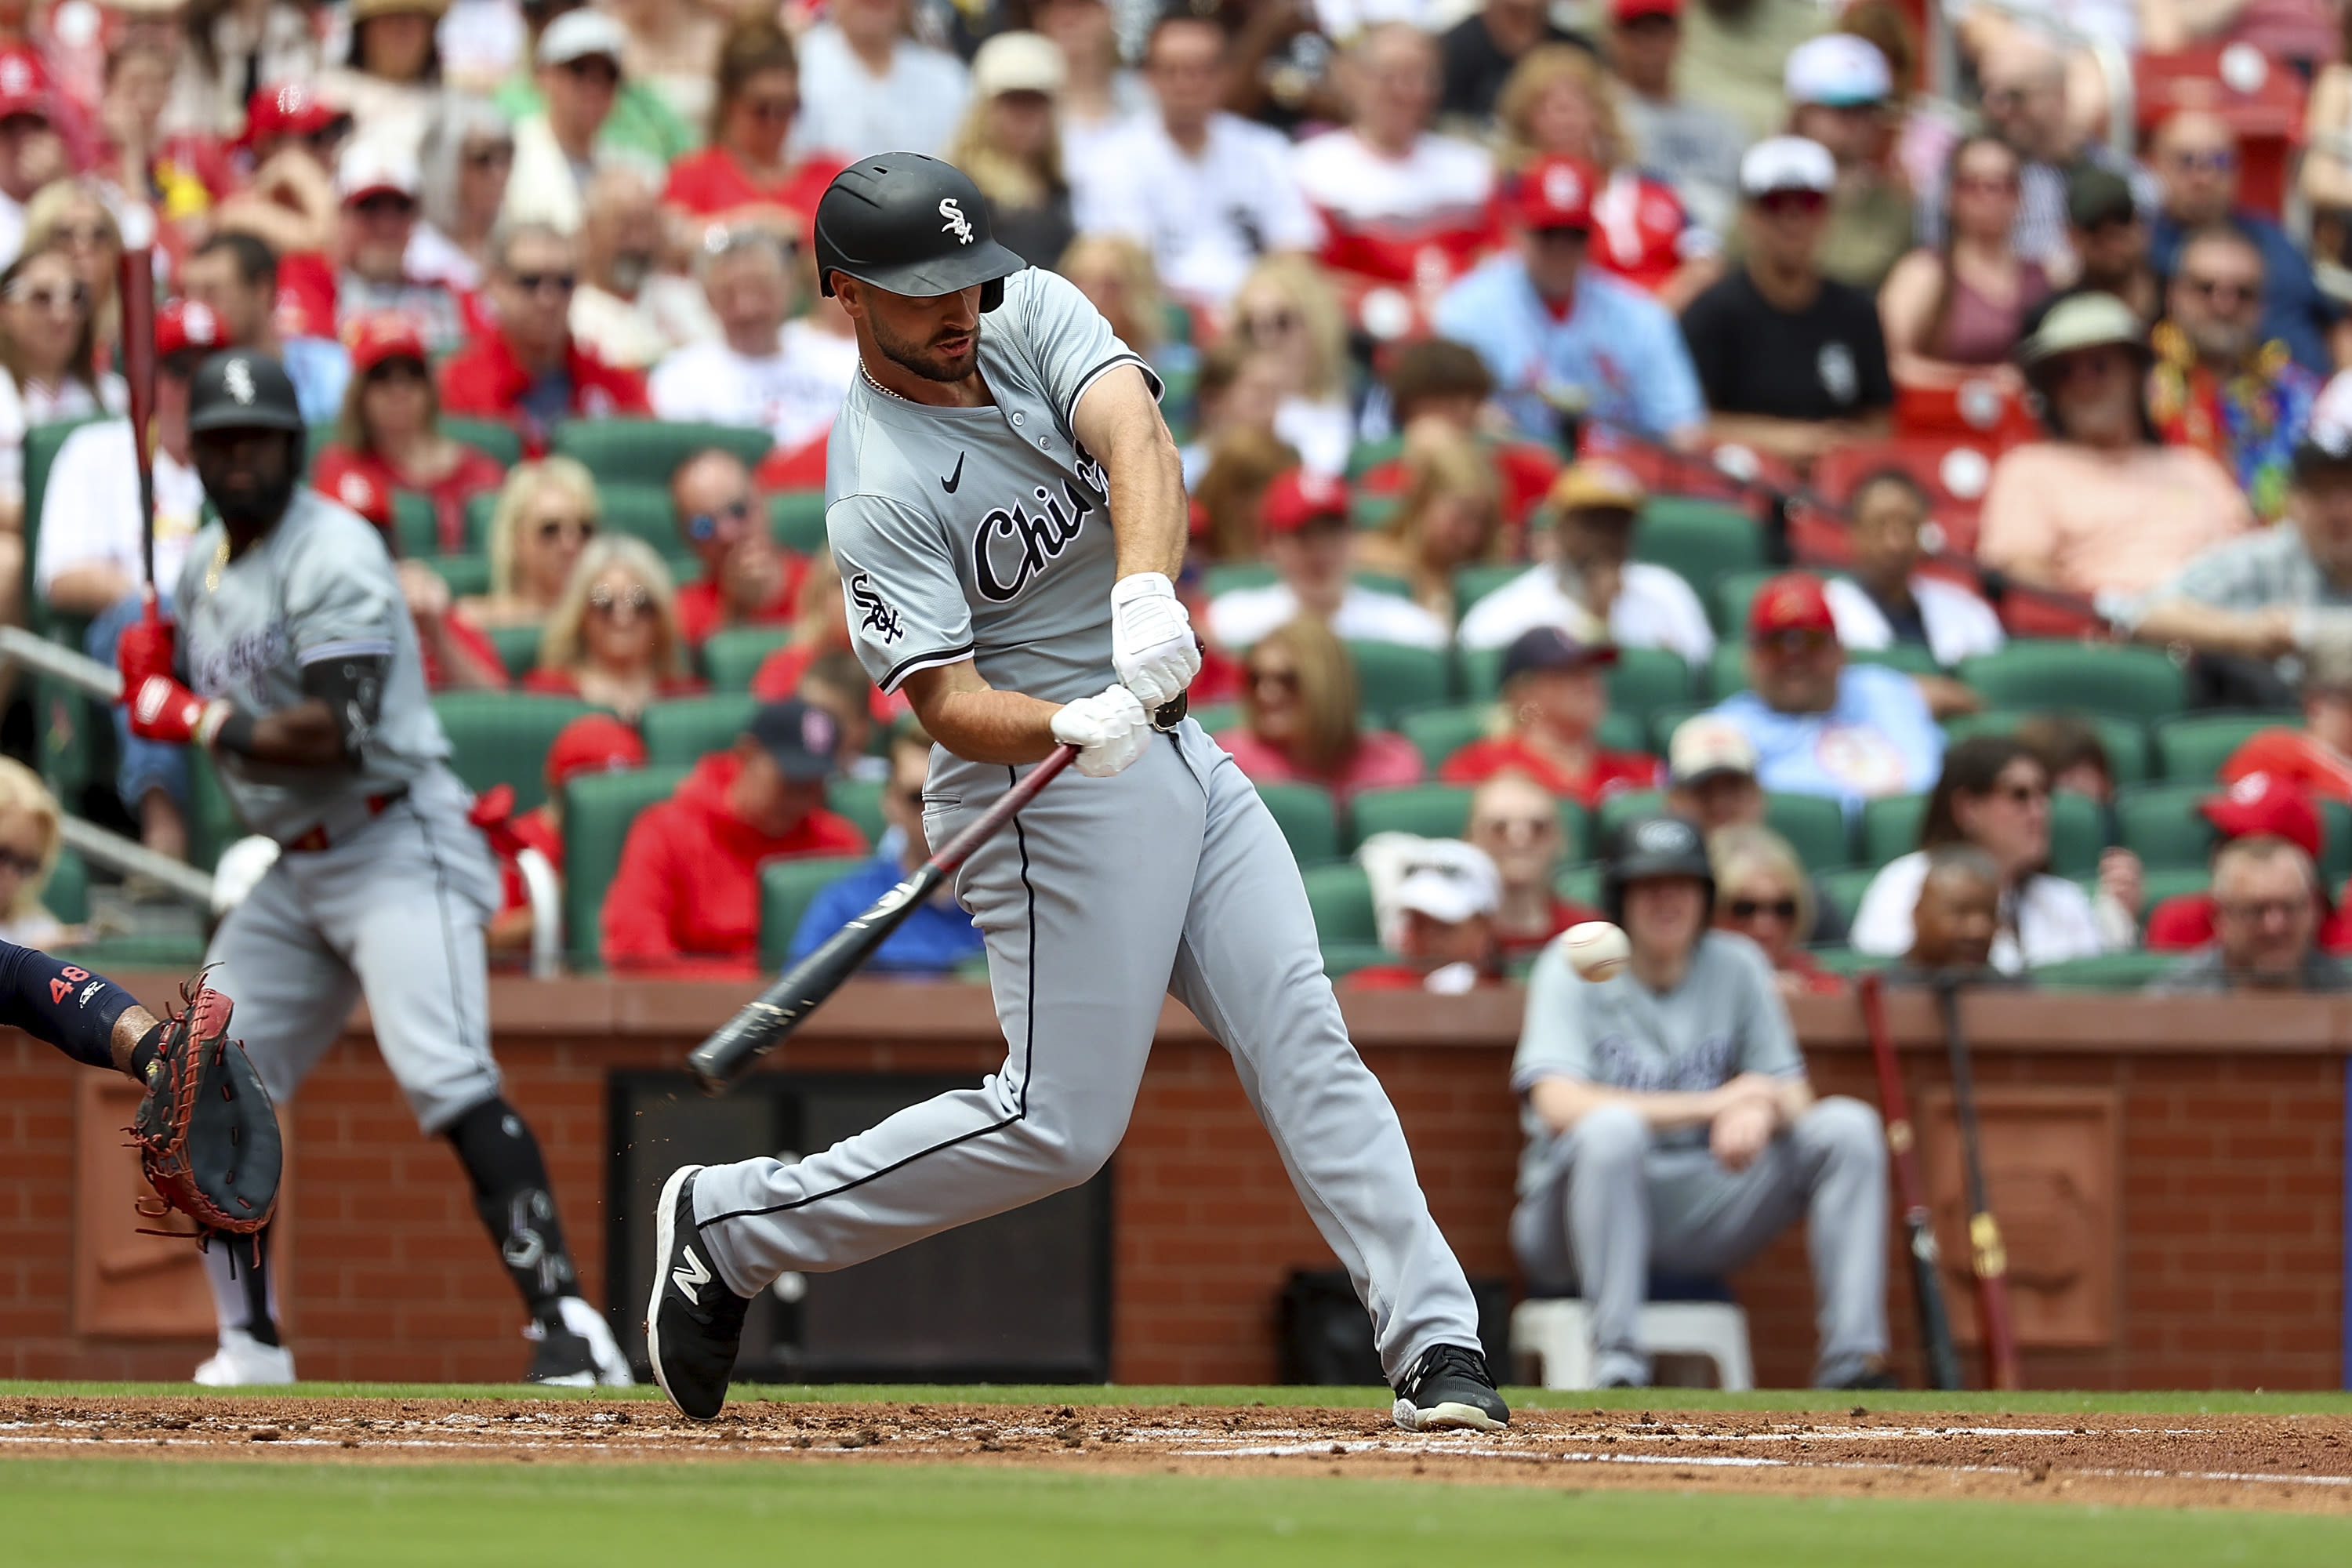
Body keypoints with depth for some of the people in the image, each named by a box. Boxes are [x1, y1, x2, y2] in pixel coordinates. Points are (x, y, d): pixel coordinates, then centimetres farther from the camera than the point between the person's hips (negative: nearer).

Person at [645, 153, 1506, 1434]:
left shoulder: (1034, 316, 1)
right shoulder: (881, 490, -17)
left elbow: (1133, 440, -18)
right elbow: (948, 702, -23)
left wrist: (1146, 592, -37)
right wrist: (1073, 729, -43)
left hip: (1177, 751, 7)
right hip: (1050, 791, -7)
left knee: (1304, 1038, -2)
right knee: (1058, 1125, -7)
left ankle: (1437, 1344, -5)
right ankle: (730, 1225, 5)